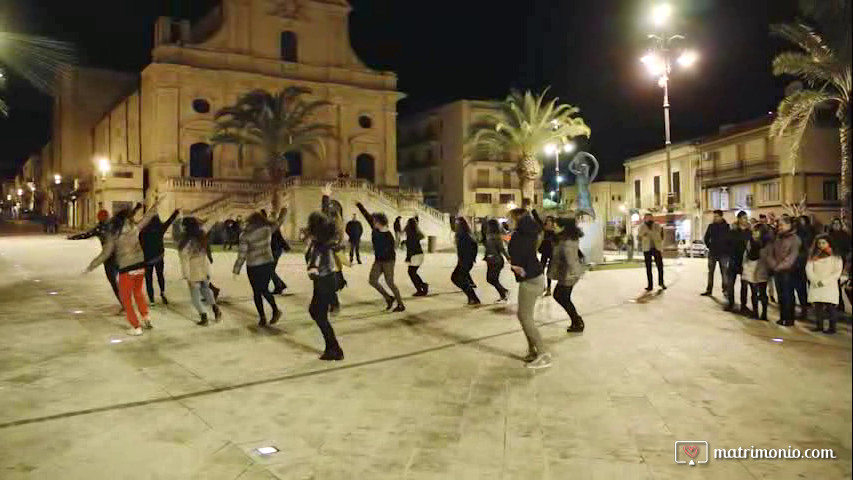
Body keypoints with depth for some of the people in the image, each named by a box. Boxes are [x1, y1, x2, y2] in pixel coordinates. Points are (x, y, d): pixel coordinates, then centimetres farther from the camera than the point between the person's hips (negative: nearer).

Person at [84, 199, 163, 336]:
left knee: (126, 299, 10)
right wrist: (155, 205, 30)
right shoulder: (135, 228, 1)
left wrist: (91, 266, 2)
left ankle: (136, 327, 9)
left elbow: (105, 254, -7)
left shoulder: (114, 236, -7)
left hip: (126, 269, -4)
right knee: (138, 292, 28)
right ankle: (146, 317, 19)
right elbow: (147, 217, 16)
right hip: (140, 266, 4)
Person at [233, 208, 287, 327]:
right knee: (265, 290, 20)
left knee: (257, 292, 10)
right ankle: (275, 310, 7)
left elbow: (242, 254, -11)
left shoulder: (245, 235, -12)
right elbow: (278, 222, 12)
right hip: (268, 263, 3)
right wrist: (283, 212, 31)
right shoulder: (268, 229, -6)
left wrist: (236, 270, -2)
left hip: (253, 267, -3)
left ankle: (262, 318, 12)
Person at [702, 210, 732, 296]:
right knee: (710, 272, 7)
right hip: (712, 253, 3)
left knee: (724, 272, -1)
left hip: (723, 253, -3)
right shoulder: (711, 226, 4)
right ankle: (709, 290, 12)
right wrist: (709, 246, 6)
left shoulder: (726, 227, -5)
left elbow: (730, 239, -4)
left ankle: (725, 290, 4)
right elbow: (706, 238, 14)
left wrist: (728, 249, -6)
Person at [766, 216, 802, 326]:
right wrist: (773, 264, -4)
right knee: (780, 295, 10)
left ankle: (789, 319, 4)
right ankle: (782, 317, 17)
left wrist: (779, 266, -16)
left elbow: (791, 256, -14)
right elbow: (771, 253, 12)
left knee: (788, 296, -3)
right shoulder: (778, 237, 14)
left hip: (788, 271, -6)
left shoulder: (795, 239, -6)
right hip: (777, 271, 6)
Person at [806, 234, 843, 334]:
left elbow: (837, 273, -4)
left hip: (829, 286, -3)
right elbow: (808, 269, 5)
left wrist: (824, 282, -12)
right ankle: (819, 325, 9)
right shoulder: (813, 256, 14)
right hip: (815, 286, 4)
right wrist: (815, 281, -9)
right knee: (817, 307, 3)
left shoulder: (835, 257, 4)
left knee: (829, 307, -7)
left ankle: (832, 327, -4)